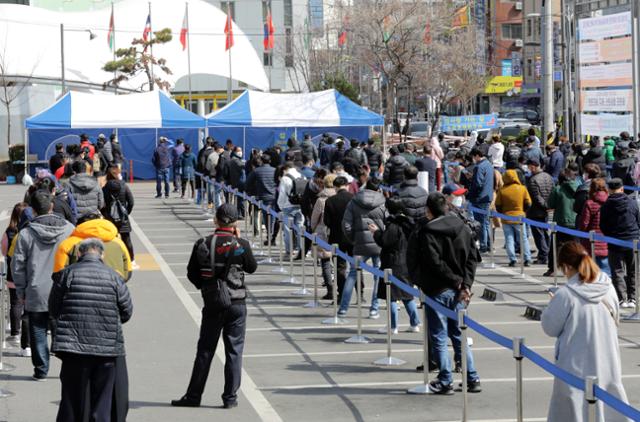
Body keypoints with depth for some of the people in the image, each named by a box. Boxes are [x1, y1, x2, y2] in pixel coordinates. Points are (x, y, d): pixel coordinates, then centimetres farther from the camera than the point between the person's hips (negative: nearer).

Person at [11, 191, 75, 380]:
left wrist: (21, 292, 8)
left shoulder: (26, 234, -7)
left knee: (38, 332, 9)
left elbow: (18, 265, -2)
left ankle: (41, 370, 12)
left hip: (36, 293, -1)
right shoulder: (69, 230, -3)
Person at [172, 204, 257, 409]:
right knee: (234, 350, 6)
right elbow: (252, 268, 8)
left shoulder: (202, 244, -3)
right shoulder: (241, 245, -9)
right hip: (236, 304, -2)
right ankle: (230, 397, 6)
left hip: (212, 304, 2)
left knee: (205, 350, 9)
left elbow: (191, 274, 4)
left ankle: (194, 395, 13)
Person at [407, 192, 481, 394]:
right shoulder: (463, 228, 6)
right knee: (459, 334, 15)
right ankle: (472, 379, 14)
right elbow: (473, 258, 2)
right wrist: (465, 284, -4)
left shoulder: (424, 232, -11)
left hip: (437, 290, -5)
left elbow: (435, 262, -17)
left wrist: (457, 281, -8)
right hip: (457, 292, 5)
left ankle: (445, 382, 6)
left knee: (438, 337, 4)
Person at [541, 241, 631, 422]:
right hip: (608, 365, 5)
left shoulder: (565, 295, -19)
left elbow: (550, 328, -8)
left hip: (577, 367, -5)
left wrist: (551, 305, 8)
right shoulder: (608, 288, -3)